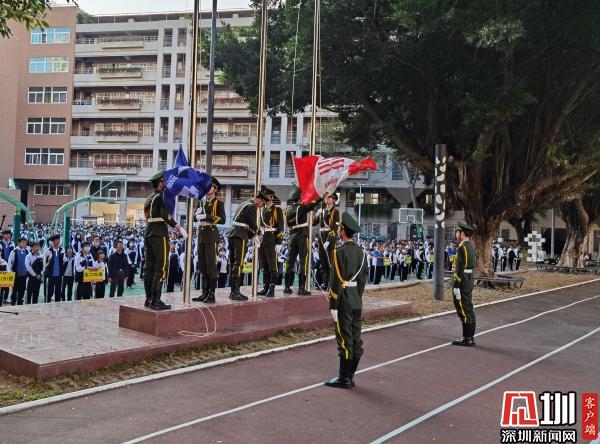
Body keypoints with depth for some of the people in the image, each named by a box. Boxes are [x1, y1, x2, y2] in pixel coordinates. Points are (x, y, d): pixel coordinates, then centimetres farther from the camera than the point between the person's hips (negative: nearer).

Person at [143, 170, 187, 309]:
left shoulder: (149, 198, 17)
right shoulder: (161, 196, -9)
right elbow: (165, 215, -23)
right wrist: (179, 227, -24)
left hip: (148, 234, 9)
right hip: (159, 234, -9)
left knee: (149, 267, 10)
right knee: (161, 268, -7)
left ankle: (149, 298, 15)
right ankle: (156, 301, -9)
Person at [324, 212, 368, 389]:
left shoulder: (340, 252, -14)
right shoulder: (360, 251, 9)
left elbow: (336, 281, -17)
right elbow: (363, 278, 13)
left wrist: (333, 306, -13)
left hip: (344, 302, -8)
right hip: (357, 301, 8)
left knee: (345, 339, -2)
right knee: (355, 339, 11)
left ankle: (344, 378, 4)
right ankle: (350, 376, 20)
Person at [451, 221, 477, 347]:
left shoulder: (462, 247, -18)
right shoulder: (470, 245, 13)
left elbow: (460, 268, -22)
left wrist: (456, 286, -21)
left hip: (462, 281, -10)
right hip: (469, 279, 10)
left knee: (463, 309, -5)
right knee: (469, 308, 12)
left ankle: (467, 339, -1)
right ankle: (470, 337, 18)